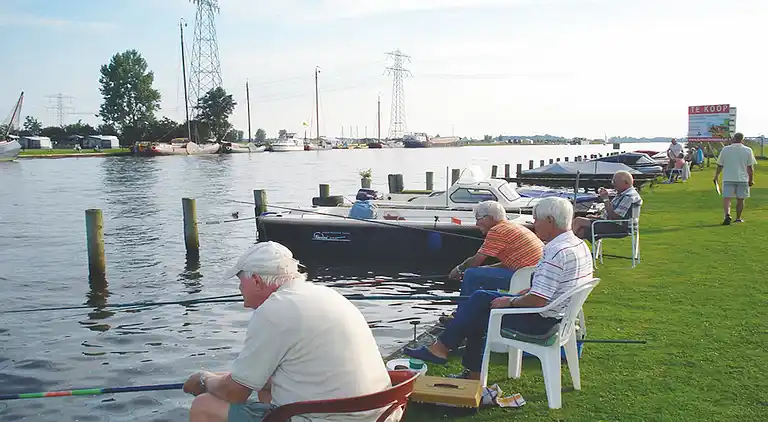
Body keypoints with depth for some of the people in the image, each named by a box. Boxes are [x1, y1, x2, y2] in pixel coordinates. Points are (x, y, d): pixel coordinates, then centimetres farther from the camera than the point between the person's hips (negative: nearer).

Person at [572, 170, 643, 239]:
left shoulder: (629, 197, -19)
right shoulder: (622, 194, 14)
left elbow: (613, 217, -26)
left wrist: (606, 199, -22)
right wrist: (598, 217, 11)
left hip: (616, 227, -11)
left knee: (578, 221, -16)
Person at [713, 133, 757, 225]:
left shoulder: (725, 149, 0)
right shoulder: (748, 150, -1)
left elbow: (720, 166, 3)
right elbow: (749, 167, -1)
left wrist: (716, 177, 14)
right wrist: (751, 180, 8)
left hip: (728, 179, -1)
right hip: (743, 179, 1)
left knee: (726, 198, -3)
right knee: (740, 199, 11)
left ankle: (727, 215, -24)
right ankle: (738, 218, 18)